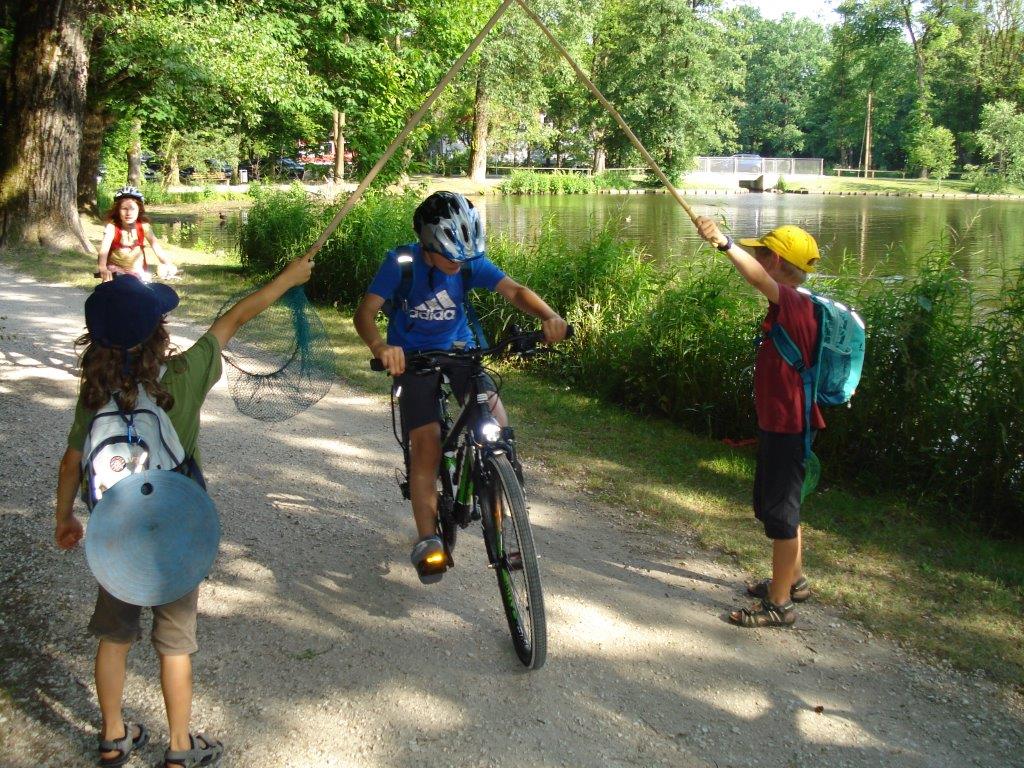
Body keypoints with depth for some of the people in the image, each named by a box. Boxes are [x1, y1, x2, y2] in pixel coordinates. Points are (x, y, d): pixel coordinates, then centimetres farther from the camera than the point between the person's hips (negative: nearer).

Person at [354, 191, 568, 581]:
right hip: (412, 356, -2)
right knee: (426, 443, -15)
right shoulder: (402, 262, -20)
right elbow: (366, 311, -27)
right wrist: (380, 347, -49)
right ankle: (427, 540, -6)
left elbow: (514, 290, -26)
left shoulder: (472, 261, -13)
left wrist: (548, 316, -47)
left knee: (495, 418, -22)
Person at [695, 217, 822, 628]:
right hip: (781, 422, 10)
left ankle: (779, 603, 9)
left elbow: (759, 278, -42)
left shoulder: (790, 302, -21)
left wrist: (724, 242, -53)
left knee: (780, 510, -1)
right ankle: (793, 579, 39)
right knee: (777, 504, 22)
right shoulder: (795, 305, 9)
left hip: (786, 426, -10)